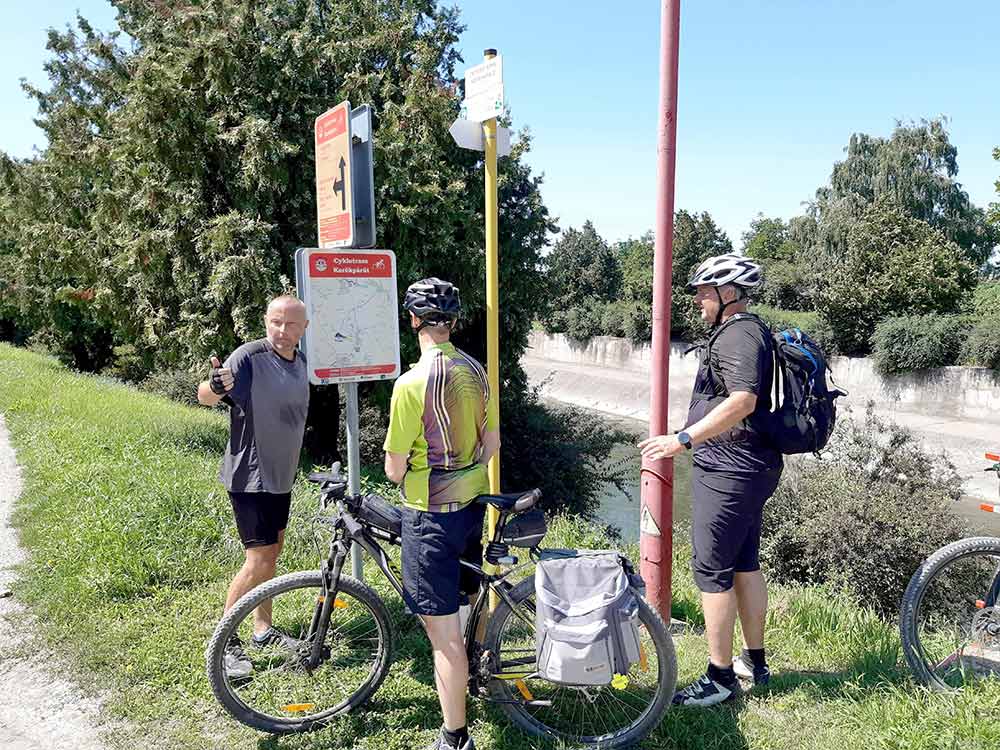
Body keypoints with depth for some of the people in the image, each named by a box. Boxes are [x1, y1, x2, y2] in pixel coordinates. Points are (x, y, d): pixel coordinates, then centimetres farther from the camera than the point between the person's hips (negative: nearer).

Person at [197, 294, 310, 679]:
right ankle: (225, 642, 8)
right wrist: (215, 386, -47)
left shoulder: (300, 361, 5)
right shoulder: (249, 356, -17)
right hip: (250, 476, -8)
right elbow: (205, 396, -25)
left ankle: (263, 629, 30)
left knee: (272, 551, 16)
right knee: (259, 558, -8)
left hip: (280, 475, 8)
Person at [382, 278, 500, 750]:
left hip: (431, 515, -8)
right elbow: (492, 442, 10)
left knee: (443, 631, 1)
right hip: (472, 503, 8)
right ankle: (475, 671, 51)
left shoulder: (412, 383, -21)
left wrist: (405, 473, 7)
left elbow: (394, 468, -15)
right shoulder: (475, 371, 1)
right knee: (468, 600, 29)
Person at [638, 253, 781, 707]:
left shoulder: (737, 334, -17)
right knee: (745, 564, 18)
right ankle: (755, 662, 30)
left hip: (727, 472, -11)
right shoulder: (749, 331, 17)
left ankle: (720, 677, 7)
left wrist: (683, 439, -33)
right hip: (749, 467, 11)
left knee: (711, 570, -3)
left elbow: (743, 400, -31)